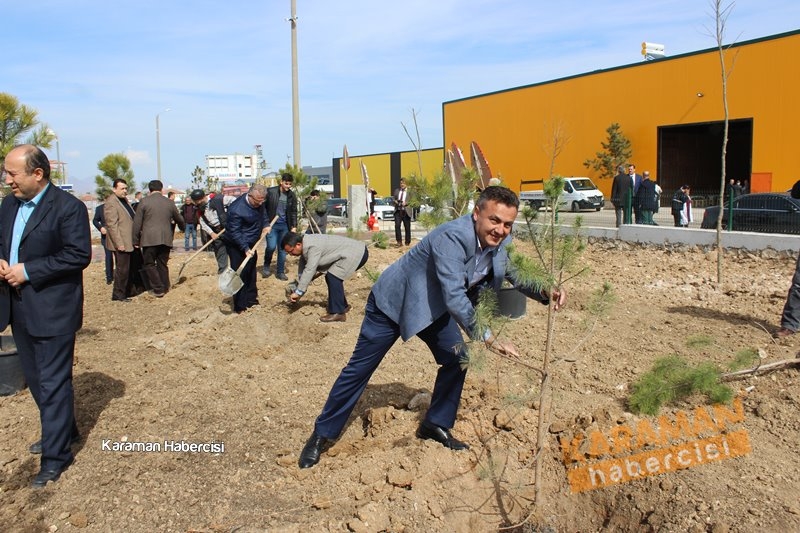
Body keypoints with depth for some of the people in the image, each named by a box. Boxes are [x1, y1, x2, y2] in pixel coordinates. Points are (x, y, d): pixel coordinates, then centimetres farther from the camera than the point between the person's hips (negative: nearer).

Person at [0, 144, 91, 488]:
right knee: (36, 378, 19)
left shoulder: (68, 207, -15)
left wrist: (28, 271, -20)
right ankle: (62, 431, 38)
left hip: (53, 309, -8)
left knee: (53, 382, -1)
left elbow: (79, 255, -19)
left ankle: (56, 455, 11)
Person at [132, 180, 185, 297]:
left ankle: (158, 289, 0)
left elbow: (137, 223, -3)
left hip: (149, 239, -3)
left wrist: (136, 241, 4)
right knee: (163, 264, 14)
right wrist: (182, 226, 44)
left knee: (149, 264, 6)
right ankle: (165, 287, 19)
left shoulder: (144, 202, -3)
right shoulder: (169, 203, 7)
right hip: (165, 239, 3)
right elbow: (179, 219, 21)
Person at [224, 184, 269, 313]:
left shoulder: (259, 202, -10)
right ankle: (240, 306, 3)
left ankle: (251, 298, 34)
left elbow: (263, 212, 13)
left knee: (251, 271, 19)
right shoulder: (237, 210, -33)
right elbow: (234, 232, -26)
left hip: (251, 243, 8)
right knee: (240, 274, -6)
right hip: (237, 245, -8)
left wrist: (265, 224, -2)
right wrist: (245, 248, -29)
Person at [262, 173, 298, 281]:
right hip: (271, 224, -4)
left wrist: (294, 226, 5)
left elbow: (294, 212, 11)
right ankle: (266, 266, 10)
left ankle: (280, 272, 16)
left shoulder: (292, 195, 4)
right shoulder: (270, 192, -8)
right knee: (271, 246, -15)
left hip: (284, 225, 4)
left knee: (283, 249, 6)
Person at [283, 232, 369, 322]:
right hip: (354, 251, 10)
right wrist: (299, 290, 15)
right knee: (331, 276, 13)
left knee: (333, 276, -18)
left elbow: (309, 270, -28)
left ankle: (338, 313, -14)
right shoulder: (305, 245, 4)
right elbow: (302, 269, 13)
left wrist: (298, 292, -23)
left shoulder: (313, 246, -25)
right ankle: (343, 305, 28)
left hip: (358, 253, -10)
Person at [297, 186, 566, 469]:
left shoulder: (501, 241, -12)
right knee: (360, 368, 0)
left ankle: (436, 425, 25)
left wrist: (545, 292, -16)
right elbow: (454, 297, -41)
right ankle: (322, 434, 16)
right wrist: (488, 338, -41)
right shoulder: (452, 237, -36)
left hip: (434, 305, 7)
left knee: (457, 359, 4)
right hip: (395, 300, -7)